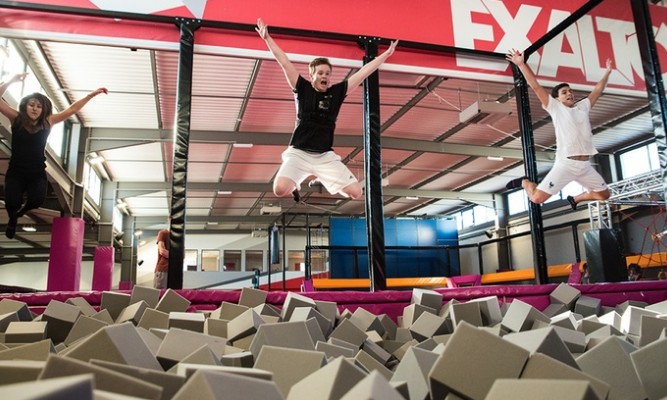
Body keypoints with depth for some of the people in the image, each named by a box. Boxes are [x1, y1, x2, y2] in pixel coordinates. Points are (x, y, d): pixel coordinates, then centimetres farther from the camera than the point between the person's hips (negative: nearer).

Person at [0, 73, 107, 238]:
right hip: (15, 172, -1)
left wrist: (91, 95, 1)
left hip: (37, 173, 1)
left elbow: (71, 110, 2)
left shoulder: (47, 122, 2)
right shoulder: (16, 119, -2)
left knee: (37, 200, -25)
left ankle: (22, 210, 18)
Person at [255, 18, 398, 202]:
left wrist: (386, 54, 12)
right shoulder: (303, 88, 2)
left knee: (356, 192, -10)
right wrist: (267, 38, 1)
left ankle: (323, 181, 22)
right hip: (298, 153, -2)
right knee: (280, 189, -27)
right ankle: (295, 185, 13)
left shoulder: (337, 92, 7)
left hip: (326, 156, 2)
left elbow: (363, 73, 9)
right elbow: (284, 62, 1)